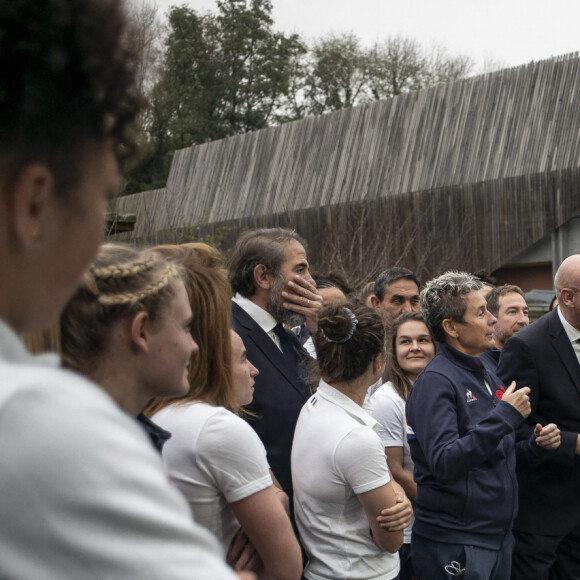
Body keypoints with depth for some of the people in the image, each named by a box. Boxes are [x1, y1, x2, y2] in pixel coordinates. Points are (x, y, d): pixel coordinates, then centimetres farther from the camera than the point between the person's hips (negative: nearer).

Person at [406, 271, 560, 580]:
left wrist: (535, 446, 1)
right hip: (454, 545, -8)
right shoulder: (436, 380, -16)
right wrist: (504, 416, -25)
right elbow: (443, 463, -25)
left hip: (499, 537, 8)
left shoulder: (488, 377, 12)